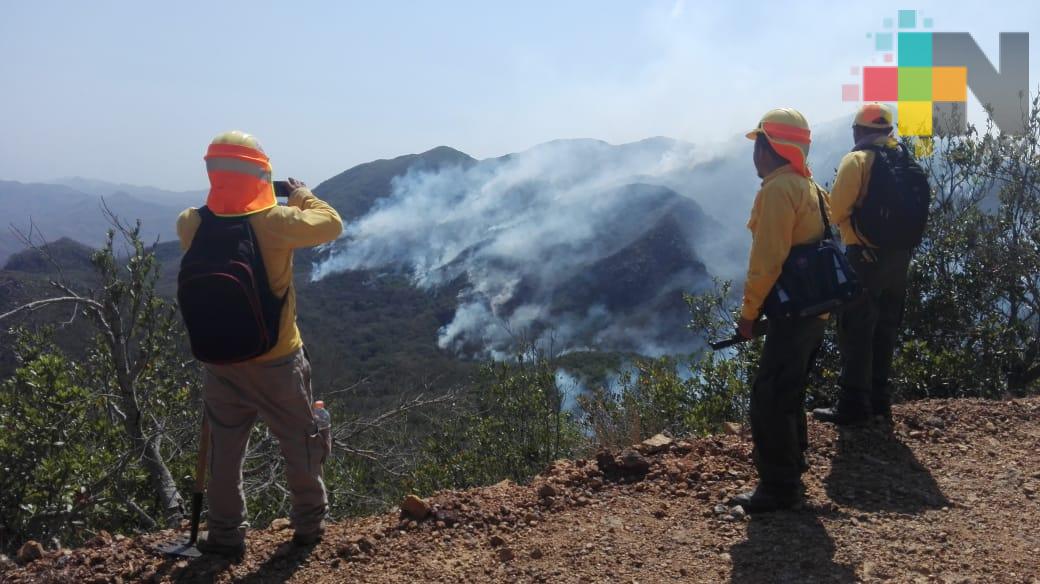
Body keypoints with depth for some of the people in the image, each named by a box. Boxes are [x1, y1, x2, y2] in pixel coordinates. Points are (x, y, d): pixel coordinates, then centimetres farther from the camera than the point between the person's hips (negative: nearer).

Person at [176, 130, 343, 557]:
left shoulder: (191, 225, -10)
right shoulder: (275, 222, -20)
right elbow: (331, 225, -5)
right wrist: (303, 196, 9)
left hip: (221, 360, 3)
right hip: (276, 359, -3)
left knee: (225, 450, 15)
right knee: (300, 442, 15)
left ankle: (225, 535, 22)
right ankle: (308, 523, 27)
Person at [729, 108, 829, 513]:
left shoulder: (777, 190, -16)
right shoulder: (810, 187, 16)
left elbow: (767, 260, -21)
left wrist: (749, 310, -12)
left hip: (792, 313, -11)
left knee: (768, 400, -7)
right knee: (787, 396, 22)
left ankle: (779, 489, -2)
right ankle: (790, 471, 34)